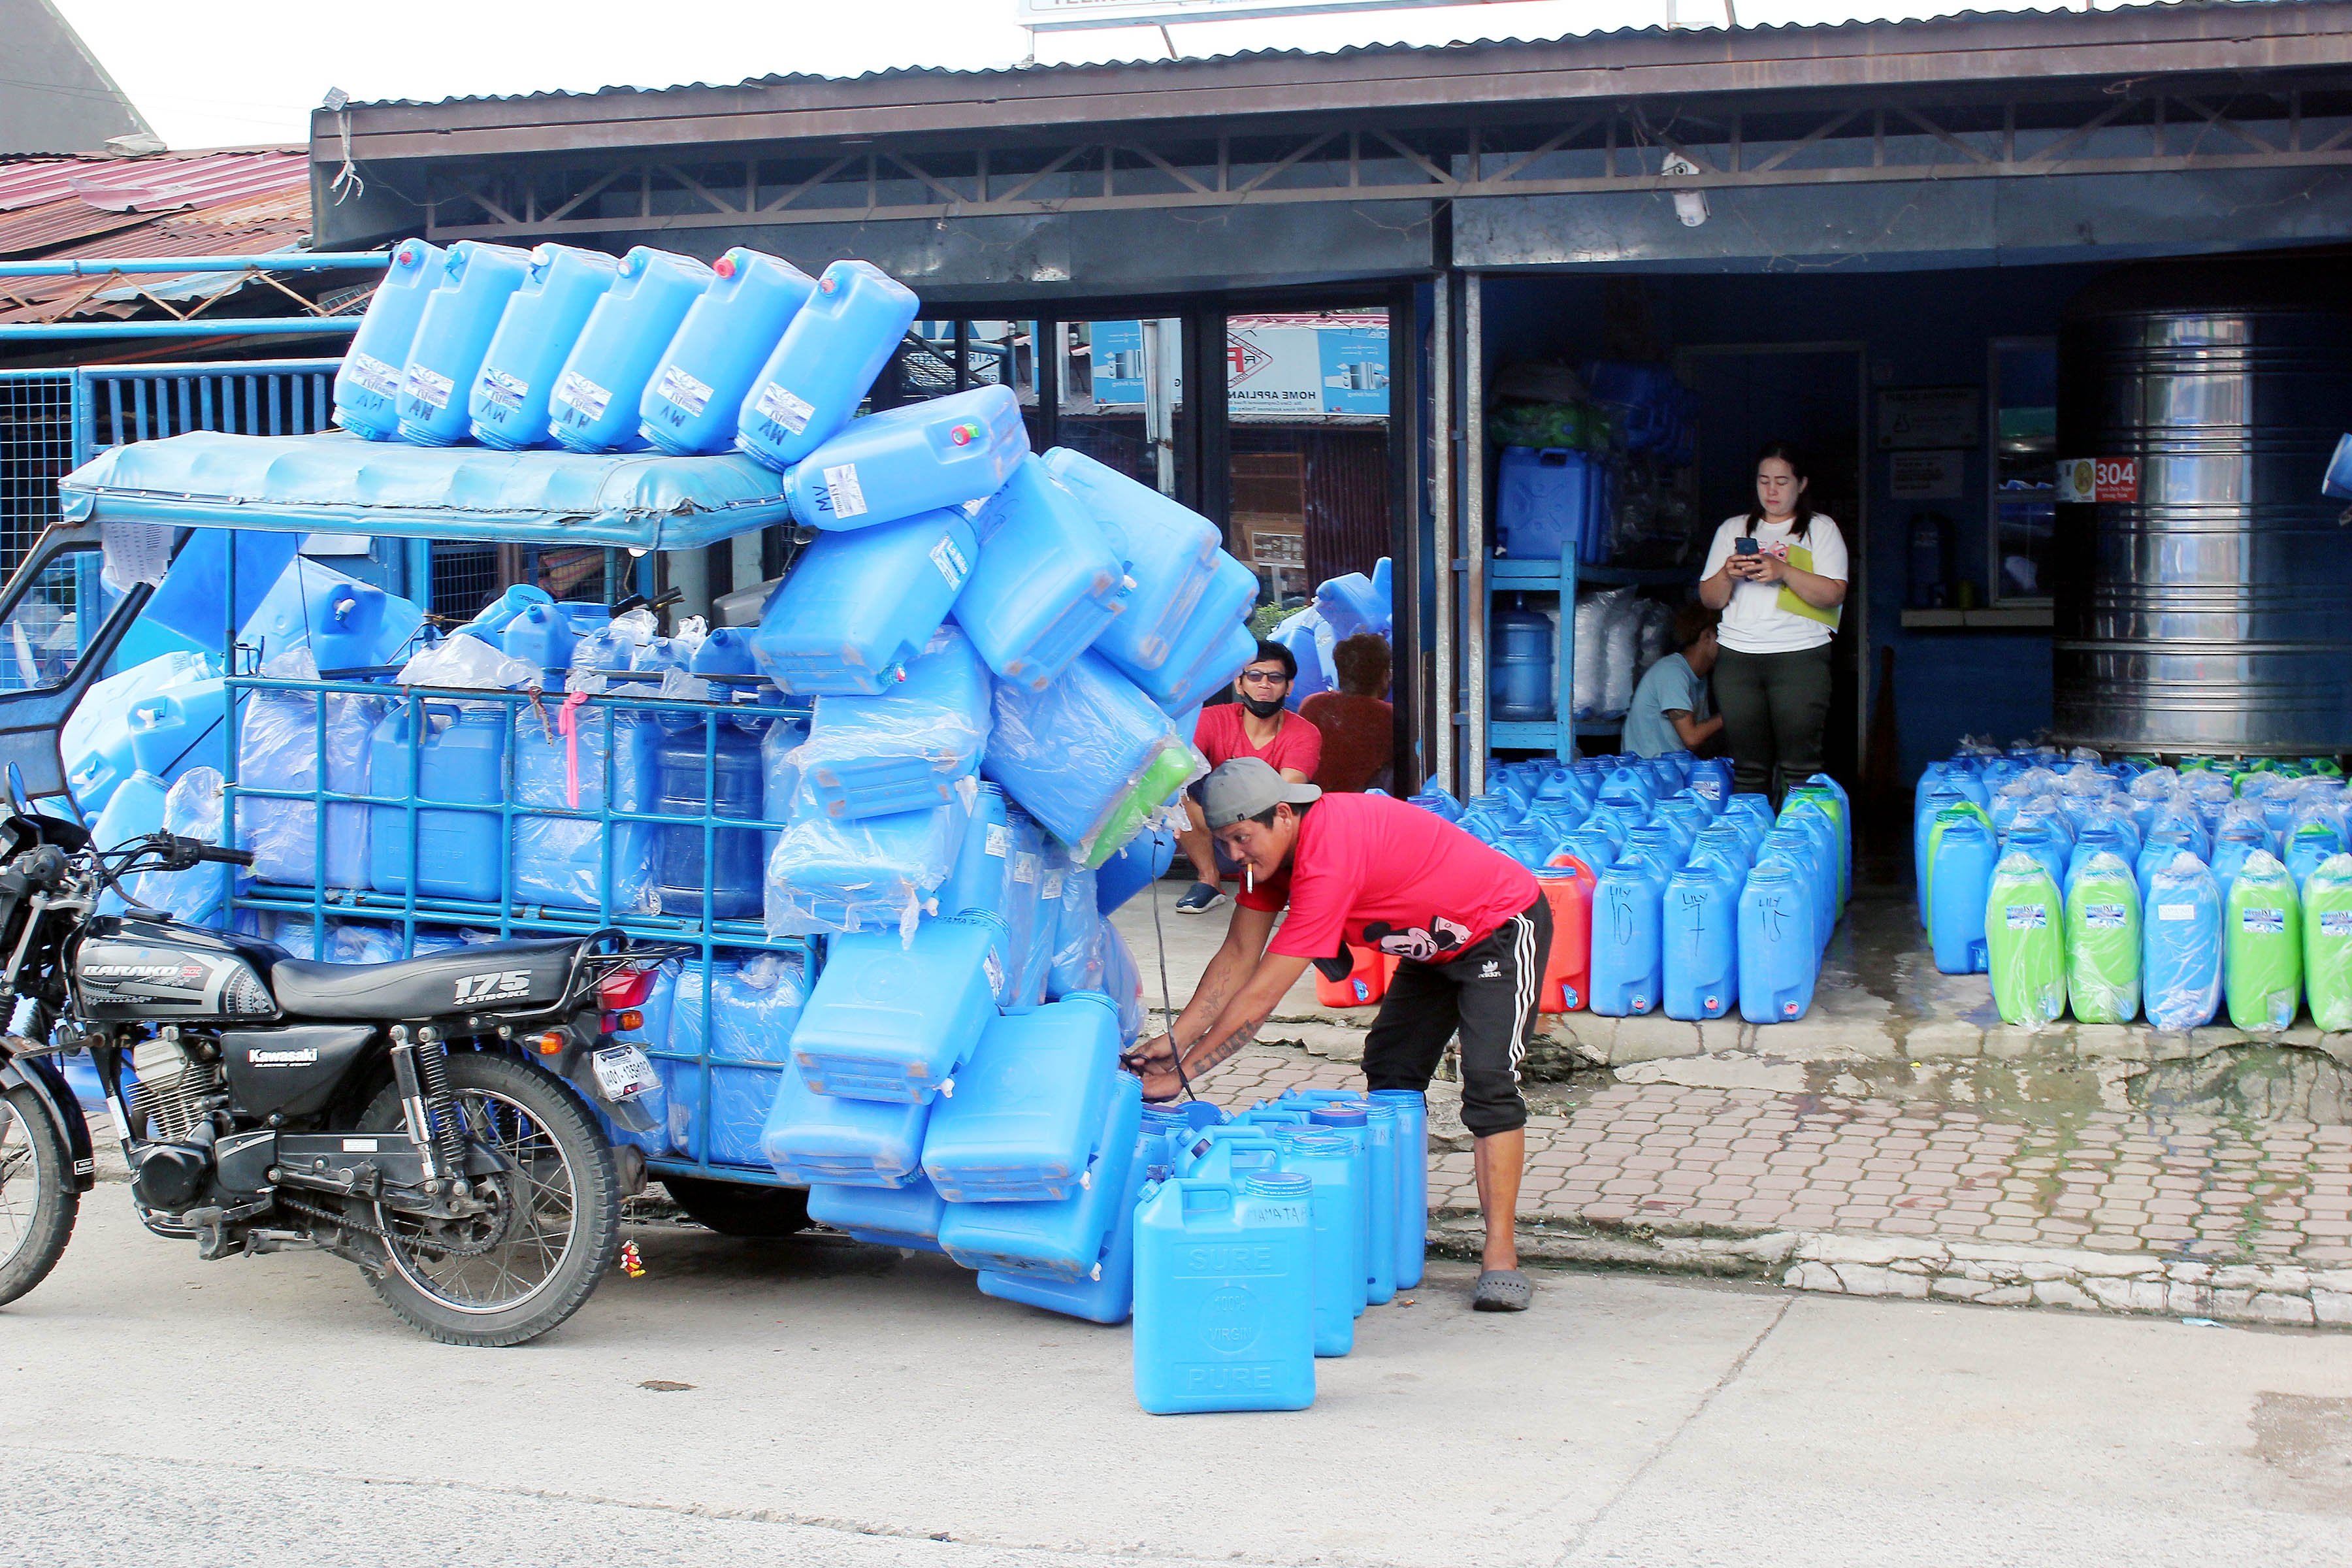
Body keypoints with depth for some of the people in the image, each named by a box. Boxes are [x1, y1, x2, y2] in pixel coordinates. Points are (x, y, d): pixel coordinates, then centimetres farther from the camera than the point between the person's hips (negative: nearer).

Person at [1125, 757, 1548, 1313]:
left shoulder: (1327, 856, -36)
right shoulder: (1271, 847, -8)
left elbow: (1262, 996, -34)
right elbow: (1238, 956, -3)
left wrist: (1183, 1071, -28)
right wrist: (1176, 1039, -12)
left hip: (1503, 929, -10)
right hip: (1436, 945, 10)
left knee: (1488, 1083, -19)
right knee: (1389, 1074, 9)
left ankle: (1501, 1254, -19)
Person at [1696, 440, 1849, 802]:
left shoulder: (1821, 529, 11)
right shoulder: (1733, 529, 19)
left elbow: (1833, 594, -2)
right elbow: (1709, 598, 15)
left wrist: (1783, 571, -15)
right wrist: (1728, 574, -6)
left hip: (1800, 654, -3)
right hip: (1737, 655, 3)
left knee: (1799, 766, -11)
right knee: (1748, 767, -2)